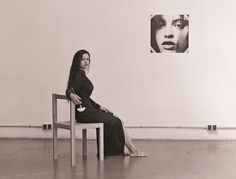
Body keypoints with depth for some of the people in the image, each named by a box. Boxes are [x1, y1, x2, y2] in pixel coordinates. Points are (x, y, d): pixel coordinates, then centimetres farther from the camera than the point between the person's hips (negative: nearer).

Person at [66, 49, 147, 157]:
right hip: (84, 112, -9)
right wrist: (71, 95, -50)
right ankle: (133, 150, 2)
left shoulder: (82, 75, 17)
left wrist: (99, 107, 17)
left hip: (88, 109, 9)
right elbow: (70, 89, -27)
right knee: (116, 122, -6)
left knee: (115, 120, 6)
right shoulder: (78, 74, -12)